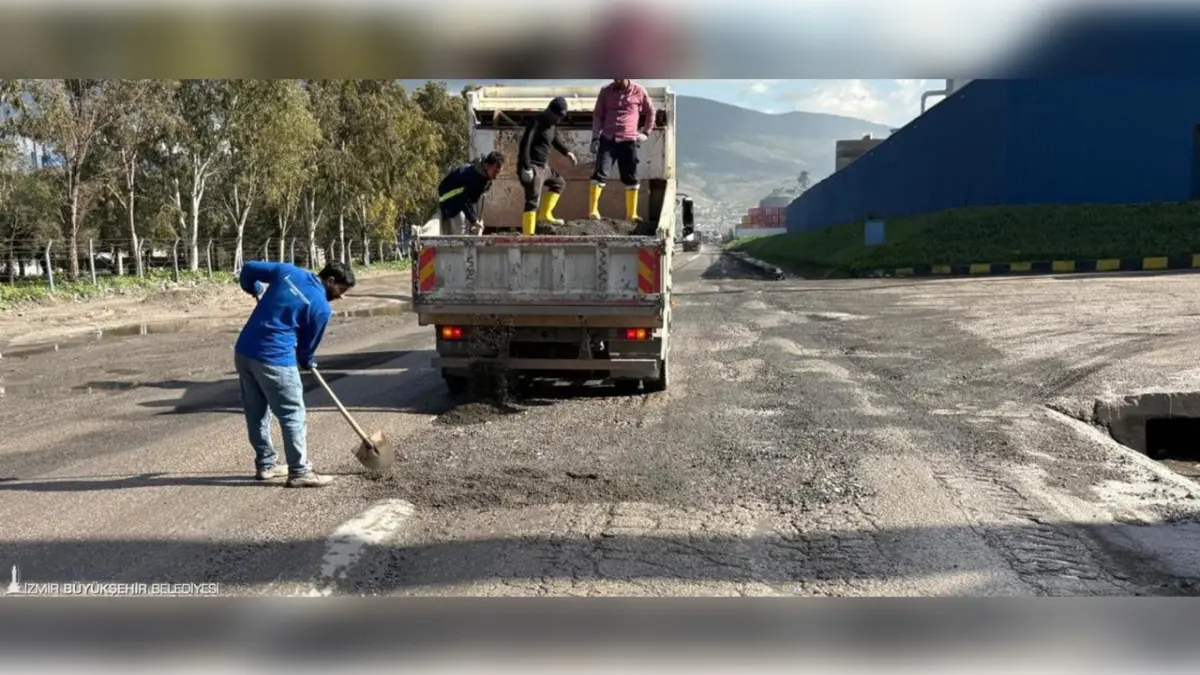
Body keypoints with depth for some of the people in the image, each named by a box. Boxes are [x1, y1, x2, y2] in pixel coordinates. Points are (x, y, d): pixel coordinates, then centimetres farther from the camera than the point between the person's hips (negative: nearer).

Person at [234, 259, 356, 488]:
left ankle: (266, 464, 29)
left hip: (243, 351, 8)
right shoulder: (321, 307, -8)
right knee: (293, 415, 2)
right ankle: (299, 472, 5)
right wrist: (308, 363, 26)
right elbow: (308, 344, 4)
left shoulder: (287, 271, 8)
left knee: (256, 413, 17)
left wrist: (255, 290, 37)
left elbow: (249, 269, 17)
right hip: (274, 359, -8)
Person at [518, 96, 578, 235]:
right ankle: (528, 236, -19)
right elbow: (525, 144, -24)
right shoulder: (537, 122, -16)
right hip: (532, 167, -10)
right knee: (533, 201, -15)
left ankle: (545, 213, 30)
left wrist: (566, 152, 15)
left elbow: (554, 140, 31)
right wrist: (527, 168, -29)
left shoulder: (552, 124, 11)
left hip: (543, 166, 10)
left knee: (559, 183, 26)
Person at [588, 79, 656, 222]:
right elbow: (597, 115, 5)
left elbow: (650, 111, 14)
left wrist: (646, 133, 9)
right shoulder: (606, 90, 3)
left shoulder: (639, 91, 1)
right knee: (600, 173, -12)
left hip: (628, 140, 1)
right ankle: (593, 210, -10)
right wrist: (595, 138, -2)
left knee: (631, 178, 5)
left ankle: (632, 214, 12)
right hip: (608, 139, 0)